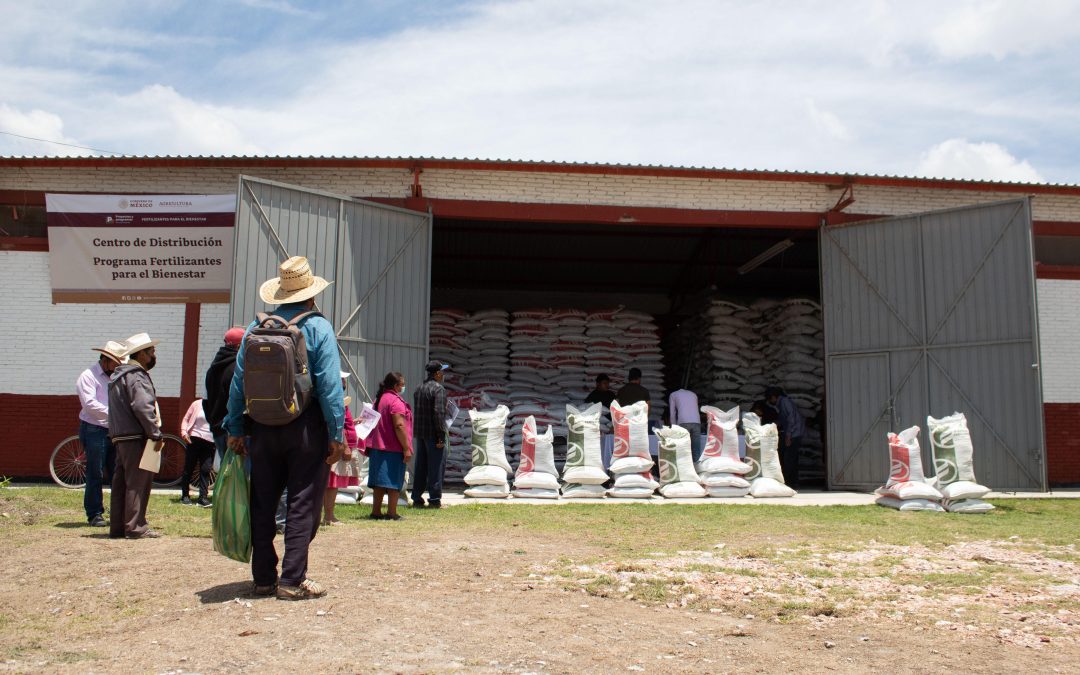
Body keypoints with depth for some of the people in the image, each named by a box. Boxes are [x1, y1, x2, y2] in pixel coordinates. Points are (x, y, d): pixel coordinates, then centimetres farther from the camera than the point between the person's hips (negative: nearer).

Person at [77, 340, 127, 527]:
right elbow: (90, 404, -17)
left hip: (114, 431, 6)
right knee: (95, 475, -1)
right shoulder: (88, 376, -5)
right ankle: (94, 514, 7)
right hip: (95, 431, -6)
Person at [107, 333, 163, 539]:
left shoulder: (119, 375, 21)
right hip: (136, 437, -10)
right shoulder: (136, 376, -12)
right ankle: (135, 527, -6)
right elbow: (142, 407, -23)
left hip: (120, 436, 10)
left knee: (121, 482, 11)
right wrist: (156, 434, -19)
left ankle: (117, 527, 16)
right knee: (138, 482, -7)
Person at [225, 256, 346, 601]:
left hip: (264, 429, 4)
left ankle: (263, 577, 19)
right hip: (305, 428, -4)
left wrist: (235, 430, 11)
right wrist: (337, 434, -8)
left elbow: (238, 383, 5)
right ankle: (292, 581, 3)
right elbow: (329, 385, -12)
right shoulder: (318, 327, -7)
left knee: (262, 503, 13)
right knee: (303, 504, 3)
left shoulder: (256, 328, 4)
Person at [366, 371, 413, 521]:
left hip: (377, 447, 9)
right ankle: (391, 513, -3)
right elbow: (399, 426, -21)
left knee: (379, 482, 12)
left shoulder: (379, 399, 15)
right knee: (394, 481, -3)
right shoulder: (396, 401, -14)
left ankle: (376, 512, 15)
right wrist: (407, 448, -18)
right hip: (393, 448, -9)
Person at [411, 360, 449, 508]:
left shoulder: (419, 389, 14)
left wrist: (417, 433, 19)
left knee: (420, 467, 12)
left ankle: (417, 499, 16)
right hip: (433, 434, -8)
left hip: (420, 434, 8)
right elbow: (439, 413, -20)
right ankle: (434, 500, 0)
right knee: (436, 467, -2)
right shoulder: (439, 389, -13)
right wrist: (441, 436, -19)